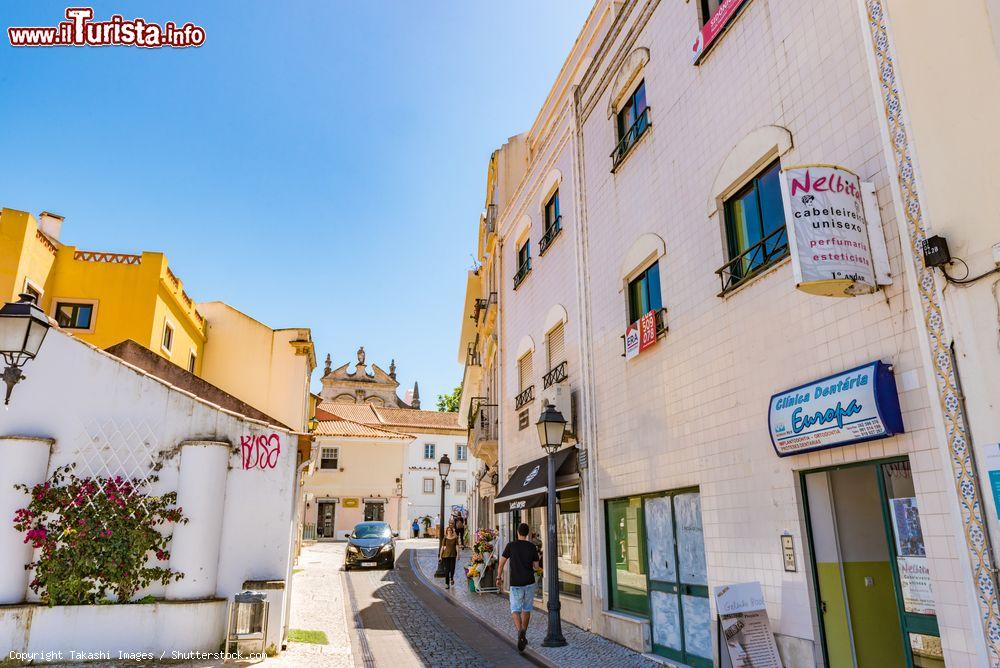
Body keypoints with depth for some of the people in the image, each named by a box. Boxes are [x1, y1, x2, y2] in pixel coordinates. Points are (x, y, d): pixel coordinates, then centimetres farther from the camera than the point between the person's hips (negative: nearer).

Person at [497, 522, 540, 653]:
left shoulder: (511, 545, -5)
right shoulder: (532, 547, -1)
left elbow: (501, 563, -1)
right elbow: (536, 566, 5)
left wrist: (499, 577, 10)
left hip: (515, 583, -2)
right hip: (529, 583, 2)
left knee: (515, 610, 1)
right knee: (526, 610, 17)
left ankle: (520, 631, -24)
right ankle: (523, 636, 24)